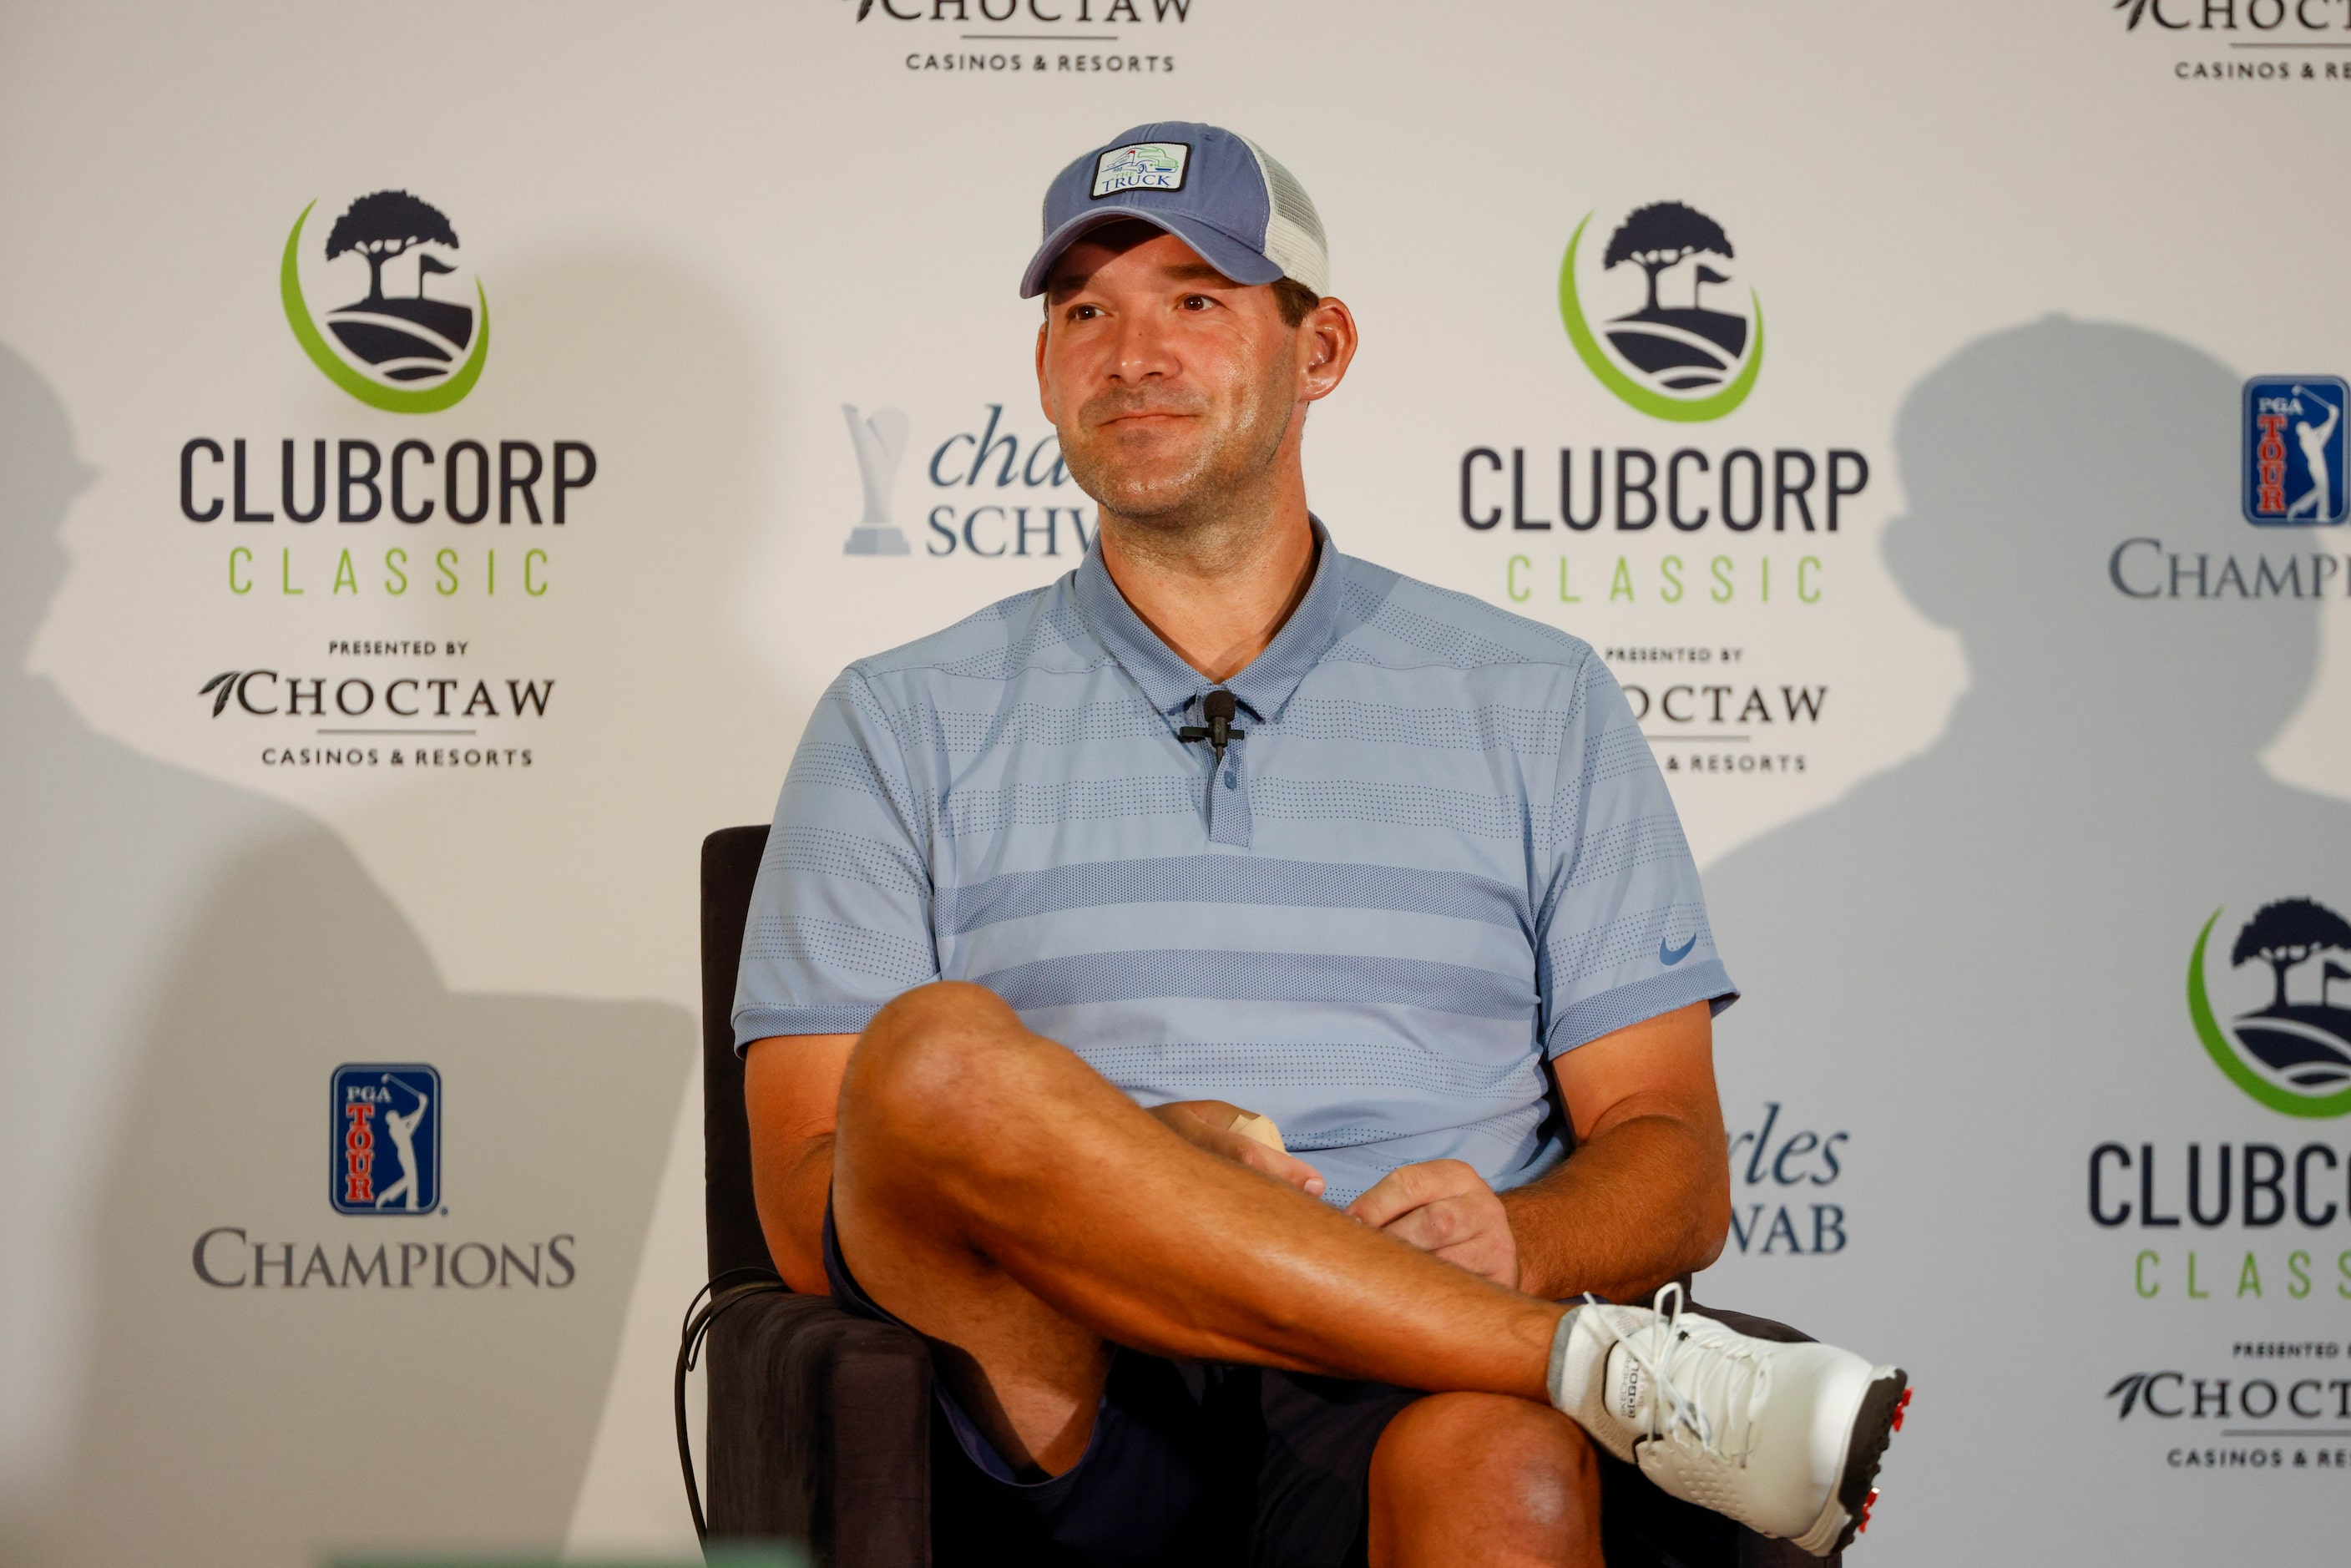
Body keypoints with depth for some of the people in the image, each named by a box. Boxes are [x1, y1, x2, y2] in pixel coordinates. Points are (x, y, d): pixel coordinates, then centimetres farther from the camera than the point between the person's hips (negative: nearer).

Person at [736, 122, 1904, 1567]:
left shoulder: (1539, 706, 18)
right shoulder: (907, 724, 15)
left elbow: (1678, 1166, 12)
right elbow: (814, 1204, 5)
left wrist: (1512, 1236, -11)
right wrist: (1123, 1178, -14)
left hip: (1397, 1412, -2)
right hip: (1064, 1434, 2)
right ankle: (1634, 1382, -27)